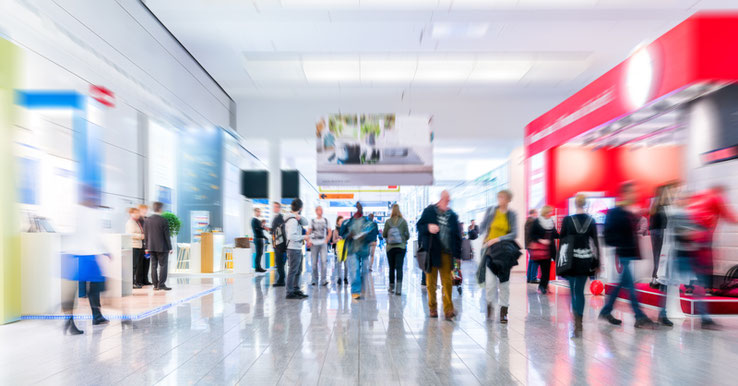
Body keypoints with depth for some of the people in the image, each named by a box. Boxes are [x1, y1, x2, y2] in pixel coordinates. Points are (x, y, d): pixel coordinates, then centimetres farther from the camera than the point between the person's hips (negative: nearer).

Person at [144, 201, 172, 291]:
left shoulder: (147, 220, 3)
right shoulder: (164, 221, -12)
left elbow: (145, 235, 8)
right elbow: (167, 236, -10)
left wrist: (147, 247, 15)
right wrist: (170, 247, -3)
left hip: (151, 247, 5)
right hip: (162, 247, -5)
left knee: (154, 266, 9)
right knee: (163, 266, 1)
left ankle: (155, 285, 13)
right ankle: (161, 284, -2)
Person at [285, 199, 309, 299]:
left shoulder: (295, 218, 10)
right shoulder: (292, 220, -19)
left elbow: (305, 223, 12)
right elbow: (292, 236, -26)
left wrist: (300, 217, -7)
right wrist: (303, 237, -14)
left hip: (298, 249, 10)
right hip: (294, 249, -10)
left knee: (298, 271, 17)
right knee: (293, 271, -4)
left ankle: (296, 290, 25)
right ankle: (290, 292, 2)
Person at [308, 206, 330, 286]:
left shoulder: (325, 220, 9)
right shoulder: (312, 221, 7)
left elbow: (329, 231, 14)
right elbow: (308, 232, 8)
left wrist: (327, 240, 2)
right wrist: (308, 241, -4)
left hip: (323, 244, 0)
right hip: (314, 244, 0)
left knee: (323, 261, -11)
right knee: (314, 263, 4)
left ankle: (323, 280, -9)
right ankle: (315, 280, 15)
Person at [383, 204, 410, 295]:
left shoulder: (388, 222, -4)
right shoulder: (403, 221, -4)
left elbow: (384, 235, 1)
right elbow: (408, 235, 0)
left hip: (390, 247, 1)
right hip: (401, 247, -1)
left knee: (391, 268, 11)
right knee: (399, 267, -3)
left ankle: (392, 287, 21)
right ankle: (398, 288, -14)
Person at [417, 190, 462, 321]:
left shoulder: (452, 215, 8)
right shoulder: (429, 211, 3)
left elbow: (457, 235, 10)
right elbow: (419, 226, 3)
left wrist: (457, 252, 2)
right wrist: (428, 228, -18)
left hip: (446, 252, 1)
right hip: (431, 251, -1)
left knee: (447, 281, -5)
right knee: (431, 281, 8)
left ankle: (448, 309, -1)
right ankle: (432, 308, 20)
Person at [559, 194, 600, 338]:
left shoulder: (567, 220, -7)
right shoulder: (591, 220, 0)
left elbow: (562, 240, -4)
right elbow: (595, 242, 2)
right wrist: (597, 262, 8)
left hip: (571, 258, -3)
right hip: (585, 259, 3)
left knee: (572, 290, 5)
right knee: (580, 290, 12)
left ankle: (577, 322, -12)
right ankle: (578, 323, 17)